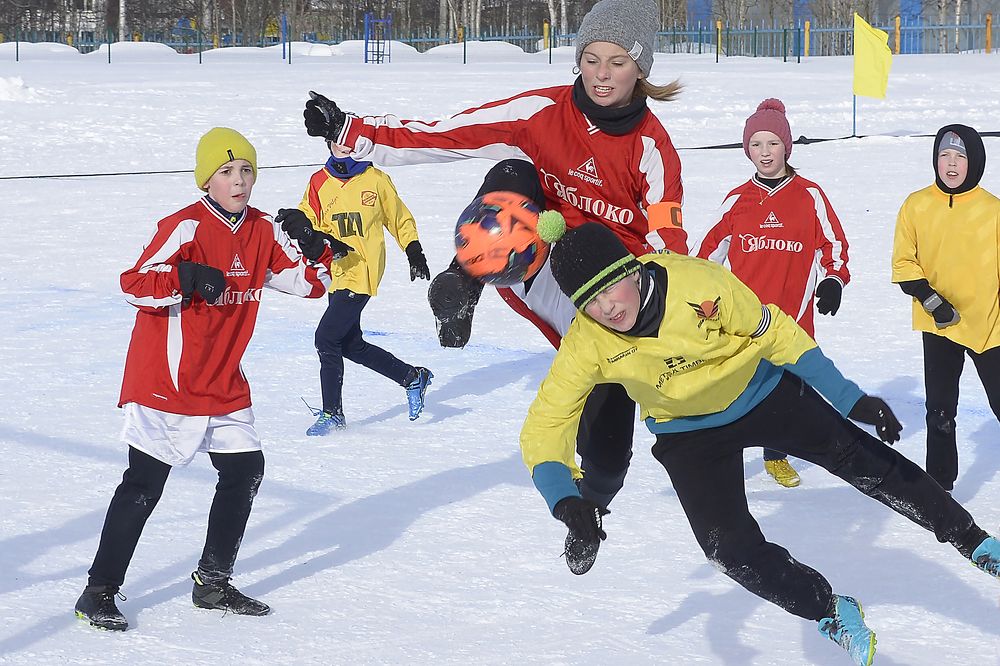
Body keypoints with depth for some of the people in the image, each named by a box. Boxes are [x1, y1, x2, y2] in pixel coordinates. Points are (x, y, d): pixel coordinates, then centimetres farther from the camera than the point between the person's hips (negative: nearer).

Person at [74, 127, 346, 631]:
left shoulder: (262, 233, 6)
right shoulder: (186, 227, -15)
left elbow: (310, 283, 13)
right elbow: (133, 285, -22)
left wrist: (316, 251, -5)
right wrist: (186, 276, -36)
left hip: (224, 387, 7)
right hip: (166, 380, -7)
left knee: (245, 471, 6)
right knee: (144, 485, -6)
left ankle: (213, 584, 21)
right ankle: (100, 591, 3)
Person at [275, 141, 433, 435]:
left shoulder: (376, 180, 1)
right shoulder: (320, 183, 8)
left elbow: (400, 219, 12)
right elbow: (312, 221, 7)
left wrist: (414, 253, 12)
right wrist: (299, 220, -15)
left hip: (362, 271, -6)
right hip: (337, 274, 6)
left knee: (327, 338, -12)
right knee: (351, 344, 11)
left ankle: (332, 412, -1)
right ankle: (413, 377, 29)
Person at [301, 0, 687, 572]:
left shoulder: (652, 149, -12)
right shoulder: (545, 113, -10)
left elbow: (668, 248, -17)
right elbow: (443, 136, -13)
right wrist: (349, 131, -20)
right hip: (538, 275, 0)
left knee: (608, 450, 2)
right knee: (512, 173, -26)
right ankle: (462, 287, -36)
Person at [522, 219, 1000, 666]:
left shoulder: (698, 283, -32)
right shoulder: (586, 345, -27)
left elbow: (774, 334, -18)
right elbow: (544, 428, -21)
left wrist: (850, 399, -16)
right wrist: (564, 498, -40)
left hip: (764, 393, -1)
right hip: (690, 436, 1)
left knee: (871, 466, -1)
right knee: (732, 550, -15)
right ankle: (831, 611, 9)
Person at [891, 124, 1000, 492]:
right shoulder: (916, 205, -2)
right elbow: (903, 264, -1)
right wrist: (932, 301, -13)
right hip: (938, 325, 2)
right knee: (940, 413, 8)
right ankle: (940, 487, 19)